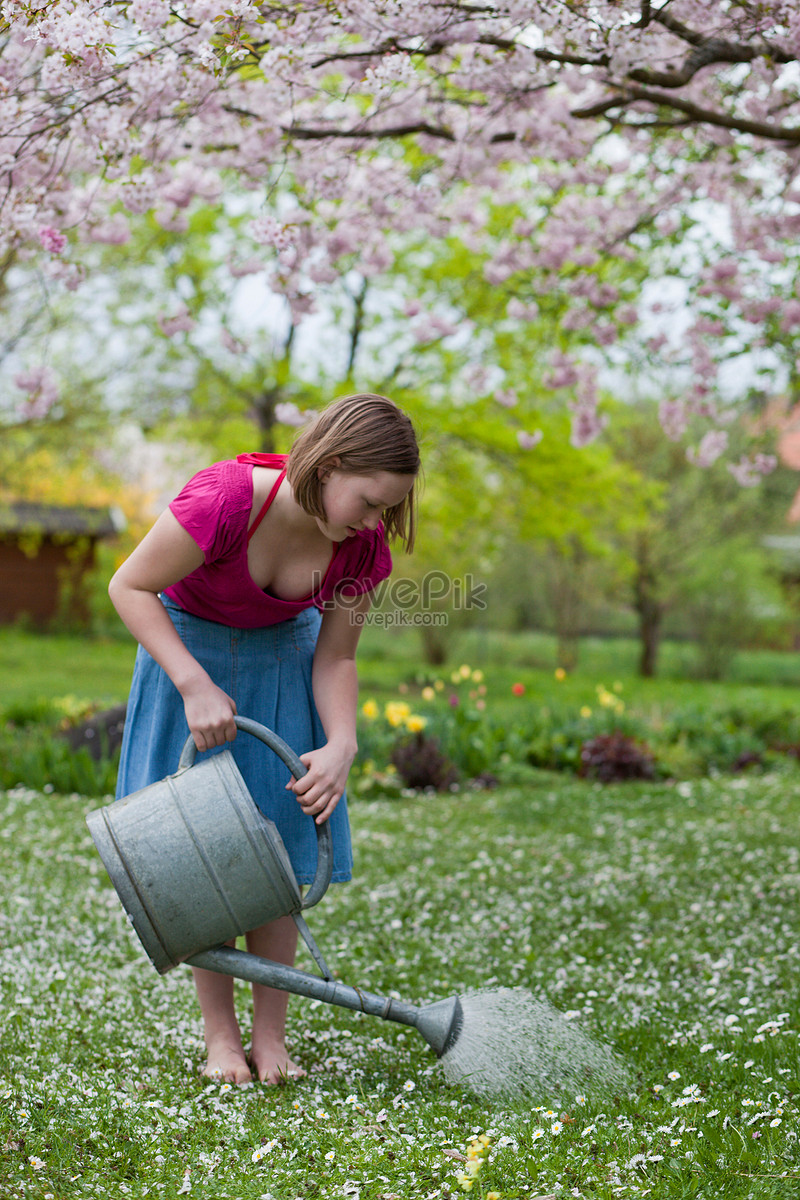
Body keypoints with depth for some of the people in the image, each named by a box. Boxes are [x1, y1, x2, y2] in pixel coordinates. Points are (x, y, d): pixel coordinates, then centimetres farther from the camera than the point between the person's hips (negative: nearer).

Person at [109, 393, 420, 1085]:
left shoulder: (364, 543, -20)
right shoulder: (227, 498, -35)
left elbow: (335, 658, -9)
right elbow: (130, 587, -24)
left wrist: (341, 747, -25)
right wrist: (195, 685, -31)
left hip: (282, 655, 3)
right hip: (189, 648, -3)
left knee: (283, 845, -3)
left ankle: (271, 1038, 6)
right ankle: (220, 1035, 8)